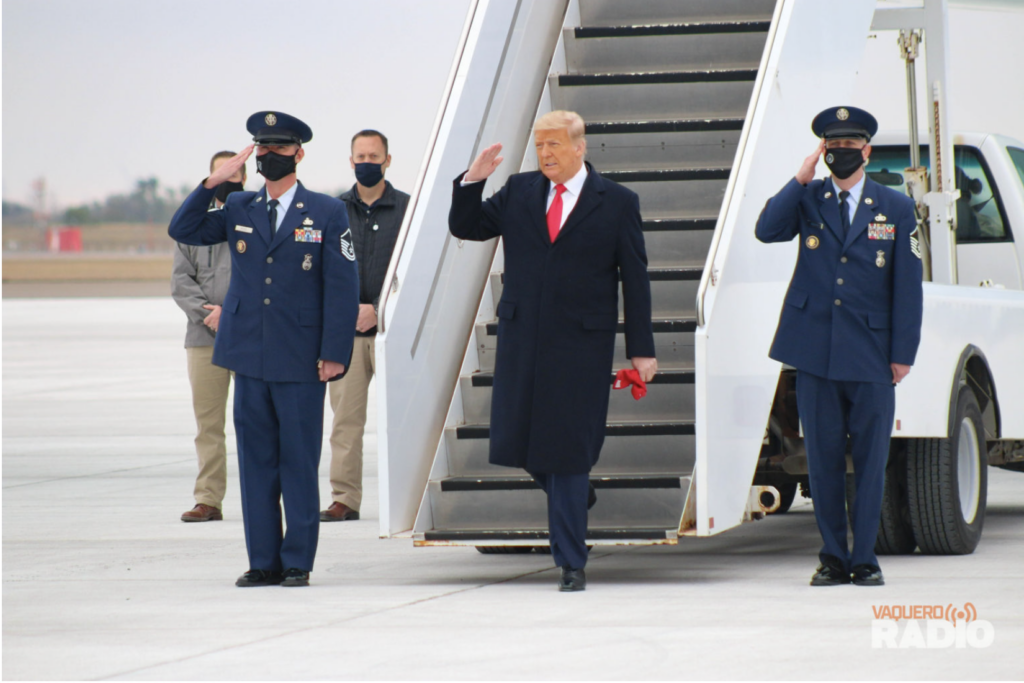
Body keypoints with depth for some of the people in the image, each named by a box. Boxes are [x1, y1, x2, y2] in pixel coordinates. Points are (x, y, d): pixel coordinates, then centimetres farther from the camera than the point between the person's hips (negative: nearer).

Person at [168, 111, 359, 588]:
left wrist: (335, 352, -8)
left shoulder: (327, 213, 2)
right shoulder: (239, 210, 11)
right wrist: (212, 183, -5)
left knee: (299, 462, -1)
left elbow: (342, 286, -1)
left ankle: (298, 562, 5)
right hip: (249, 356, 3)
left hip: (301, 361, -3)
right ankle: (263, 561, 11)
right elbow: (183, 231, 7)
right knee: (256, 461, 5)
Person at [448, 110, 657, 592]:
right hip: (522, 339, 4)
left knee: (569, 447, -4)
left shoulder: (617, 203, 0)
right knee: (516, 441, 2)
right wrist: (471, 182, -6)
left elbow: (635, 279, 1)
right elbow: (464, 227, 12)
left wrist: (641, 350, -2)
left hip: (581, 344, -4)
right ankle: (572, 493, 34)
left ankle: (571, 563, 3)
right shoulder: (518, 193, 9)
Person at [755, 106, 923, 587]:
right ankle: (833, 557, 12)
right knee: (823, 456, 4)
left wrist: (903, 353, -1)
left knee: (870, 457, 0)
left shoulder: (896, 209, 6)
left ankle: (864, 559, 7)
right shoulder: (807, 200, 8)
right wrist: (800, 180, -13)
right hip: (816, 350, 1)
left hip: (872, 353, -1)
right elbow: (767, 231, -12)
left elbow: (907, 287, 4)